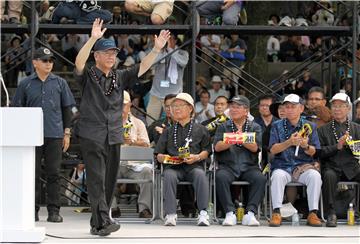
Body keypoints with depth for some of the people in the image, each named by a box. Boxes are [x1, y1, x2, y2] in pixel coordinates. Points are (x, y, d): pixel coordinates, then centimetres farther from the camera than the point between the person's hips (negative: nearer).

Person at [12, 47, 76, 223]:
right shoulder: (25, 84, 7)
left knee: (54, 174, 0)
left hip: (55, 135, 0)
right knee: (33, 174, 2)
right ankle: (33, 210, 8)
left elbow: (67, 109, 11)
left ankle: (54, 211, 4)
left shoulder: (60, 83, 9)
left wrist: (67, 133, 6)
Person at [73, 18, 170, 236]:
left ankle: (97, 224, 18)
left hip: (114, 137, 6)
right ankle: (103, 222, -21)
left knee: (109, 182, 8)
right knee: (97, 180, -13)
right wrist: (93, 39, -32)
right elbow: (79, 62, -20)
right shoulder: (88, 76, 0)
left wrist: (157, 49, -7)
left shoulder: (120, 77, 14)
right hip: (92, 136, -6)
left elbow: (142, 67, 8)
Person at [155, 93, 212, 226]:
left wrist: (196, 157, -9)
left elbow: (206, 151, 11)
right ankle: (170, 214, -39)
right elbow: (159, 155, 20)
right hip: (173, 166, 1)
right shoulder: (168, 131, 25)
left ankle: (203, 213, -37)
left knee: (200, 175, -35)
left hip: (194, 165, -1)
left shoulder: (200, 129, 19)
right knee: (169, 175, -34)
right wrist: (165, 158, -3)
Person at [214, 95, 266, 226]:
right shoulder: (223, 127, 16)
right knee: (221, 177, -33)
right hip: (228, 166, 0)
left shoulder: (254, 127, 13)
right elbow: (217, 147, 0)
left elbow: (255, 147, -4)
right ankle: (230, 213, -30)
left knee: (260, 178, -31)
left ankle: (250, 213, -28)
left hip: (249, 166, 0)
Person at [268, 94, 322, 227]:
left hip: (303, 165, 1)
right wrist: (289, 142, -18)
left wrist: (306, 146, -19)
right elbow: (273, 150, -1)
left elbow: (313, 152, 5)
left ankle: (312, 213, -26)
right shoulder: (277, 126, 10)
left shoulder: (310, 126, 11)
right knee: (278, 176, -34)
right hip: (282, 165, -1)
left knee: (315, 175, -31)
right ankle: (276, 213, -30)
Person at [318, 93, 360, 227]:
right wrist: (337, 146, -8)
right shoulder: (323, 130, 14)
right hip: (332, 167, -1)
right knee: (329, 176, -36)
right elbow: (319, 153, 3)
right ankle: (331, 214, -31)